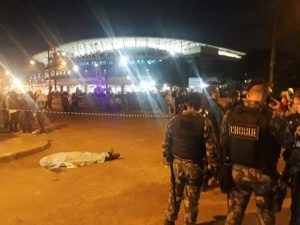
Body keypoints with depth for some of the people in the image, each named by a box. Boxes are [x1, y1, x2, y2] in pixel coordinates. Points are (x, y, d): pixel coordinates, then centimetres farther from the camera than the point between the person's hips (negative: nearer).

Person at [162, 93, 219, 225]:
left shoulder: (174, 120, -4)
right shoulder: (204, 122, -14)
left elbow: (166, 143, 1)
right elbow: (211, 147, -14)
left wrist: (168, 158, 14)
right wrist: (213, 166, -3)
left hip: (177, 163, 3)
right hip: (195, 166, -3)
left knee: (174, 194, 22)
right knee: (191, 199, 14)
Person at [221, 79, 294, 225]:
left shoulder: (230, 115, -7)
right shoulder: (271, 117, -21)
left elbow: (224, 143, 1)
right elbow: (289, 143, -11)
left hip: (237, 171, 4)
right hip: (262, 174, -3)